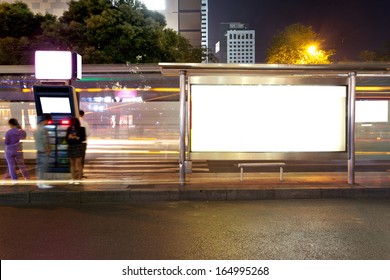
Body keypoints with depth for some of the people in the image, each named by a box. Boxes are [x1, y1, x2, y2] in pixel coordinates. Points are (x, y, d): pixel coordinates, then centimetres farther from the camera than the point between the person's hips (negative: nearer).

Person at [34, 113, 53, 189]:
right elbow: (45, 141, -19)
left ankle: (38, 182, 21)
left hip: (39, 150, 10)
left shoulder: (37, 127, 12)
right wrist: (48, 150, -13)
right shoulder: (43, 129, -17)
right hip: (44, 151, -10)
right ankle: (41, 183, -7)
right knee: (43, 166, -7)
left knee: (39, 165, 14)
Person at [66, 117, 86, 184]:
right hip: (70, 147, 5)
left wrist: (76, 137, -18)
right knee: (72, 164, 8)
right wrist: (68, 137, -7)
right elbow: (66, 138, 14)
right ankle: (73, 179, 13)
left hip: (78, 147, -5)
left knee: (78, 164, -6)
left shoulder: (81, 129, -2)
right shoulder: (69, 129, 11)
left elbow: (83, 138, -5)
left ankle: (78, 179, -1)